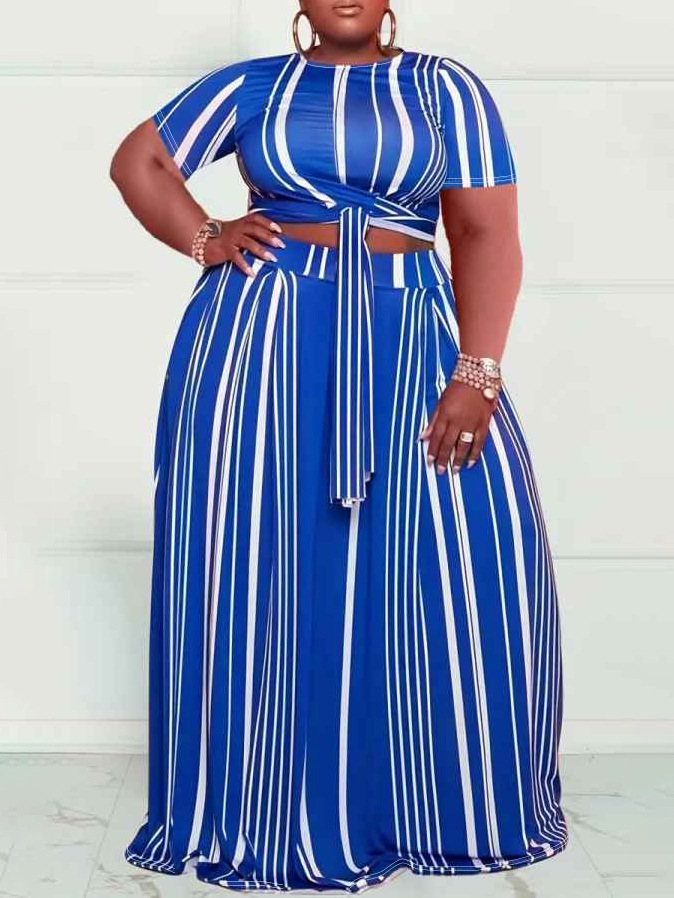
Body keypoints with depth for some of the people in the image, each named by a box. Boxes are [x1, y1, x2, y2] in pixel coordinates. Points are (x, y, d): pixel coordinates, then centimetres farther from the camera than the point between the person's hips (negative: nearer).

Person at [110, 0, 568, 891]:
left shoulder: (446, 88, 7)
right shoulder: (252, 84, 10)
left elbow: (486, 234, -2)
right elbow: (137, 161, 17)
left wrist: (477, 371, -13)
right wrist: (205, 240, 0)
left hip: (403, 341, 0)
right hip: (262, 337, 1)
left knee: (463, 554, -6)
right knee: (256, 554, 1)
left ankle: (454, 804, 14)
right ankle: (263, 808, 16)